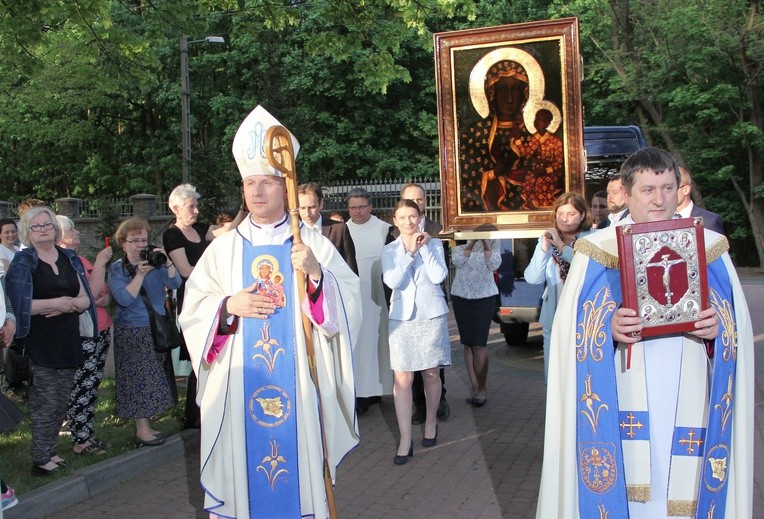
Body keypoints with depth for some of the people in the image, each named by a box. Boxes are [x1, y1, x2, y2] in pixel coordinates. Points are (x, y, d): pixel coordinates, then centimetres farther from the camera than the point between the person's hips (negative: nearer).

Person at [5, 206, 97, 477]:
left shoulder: (70, 259, 12)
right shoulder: (22, 262, -1)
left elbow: (85, 299, 9)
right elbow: (18, 304, -12)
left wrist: (66, 305, -11)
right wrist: (55, 303, -15)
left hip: (68, 342, 5)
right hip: (39, 346, -5)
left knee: (61, 403, 9)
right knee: (45, 403, -4)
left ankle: (49, 452, 20)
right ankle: (42, 459, 5)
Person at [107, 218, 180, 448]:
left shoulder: (155, 262, 6)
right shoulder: (117, 269, -5)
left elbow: (175, 284, -5)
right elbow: (124, 298, -18)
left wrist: (167, 263, -18)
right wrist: (140, 274, -23)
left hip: (157, 329, 5)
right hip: (132, 332, -5)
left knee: (153, 378, 9)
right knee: (139, 378, -4)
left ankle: (145, 426, 18)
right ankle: (142, 430, 3)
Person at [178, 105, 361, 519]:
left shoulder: (314, 244, 2)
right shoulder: (223, 248, 6)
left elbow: (350, 304, -6)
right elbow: (192, 310, 5)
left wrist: (317, 274, -22)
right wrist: (229, 306, -13)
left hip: (298, 387, -1)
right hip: (238, 388, 1)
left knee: (300, 473, 5)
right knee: (241, 465, 7)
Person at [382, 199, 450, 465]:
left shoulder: (434, 244, 4)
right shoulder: (389, 250, 6)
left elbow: (439, 276, -10)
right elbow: (392, 281, -10)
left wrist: (425, 248, -9)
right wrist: (410, 251, -13)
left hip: (432, 315, 0)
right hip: (402, 318, 0)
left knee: (431, 374, 9)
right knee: (403, 379, -5)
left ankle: (431, 423, 33)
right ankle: (405, 441, 0)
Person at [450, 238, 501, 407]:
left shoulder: (492, 245, 6)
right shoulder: (459, 248, 8)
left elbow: (494, 264, -9)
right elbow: (457, 261, -11)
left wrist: (485, 243, -14)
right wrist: (472, 242, -17)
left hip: (485, 298, -2)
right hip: (461, 298, 2)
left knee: (479, 344, -6)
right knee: (467, 344, 4)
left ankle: (482, 388, 4)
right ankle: (473, 385, 11)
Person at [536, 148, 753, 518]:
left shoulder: (709, 246, 9)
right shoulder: (597, 249, 3)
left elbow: (739, 324, 9)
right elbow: (573, 327, -2)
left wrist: (717, 329, -12)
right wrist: (609, 328, -21)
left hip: (688, 401, 2)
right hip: (623, 402, -1)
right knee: (623, 488, 0)